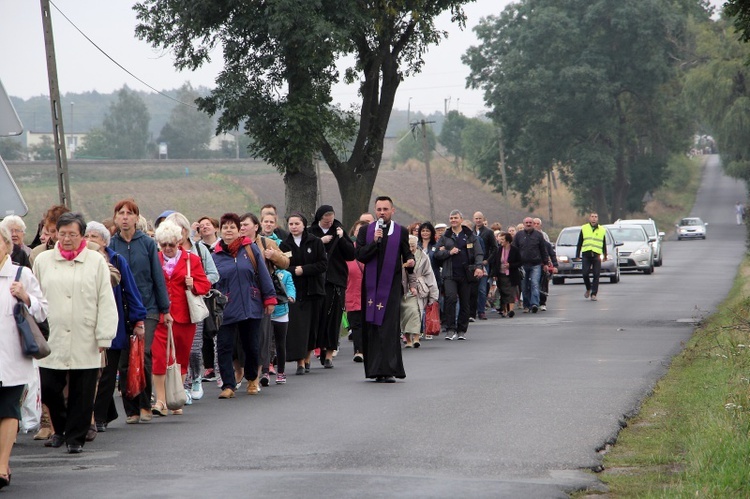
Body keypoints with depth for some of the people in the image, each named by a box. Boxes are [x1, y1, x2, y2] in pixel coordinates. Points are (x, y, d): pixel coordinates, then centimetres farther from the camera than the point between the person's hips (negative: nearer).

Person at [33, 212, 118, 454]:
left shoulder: (96, 261, 4)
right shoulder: (43, 260, 9)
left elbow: (106, 301, 2)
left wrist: (104, 336, -3)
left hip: (85, 342, -1)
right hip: (51, 340, 1)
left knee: (82, 393, 2)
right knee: (48, 388, -2)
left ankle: (75, 437, 15)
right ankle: (61, 429, 22)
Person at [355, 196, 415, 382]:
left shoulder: (401, 232, 8)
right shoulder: (365, 231, 9)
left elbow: (407, 254, 9)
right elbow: (359, 255, 0)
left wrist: (410, 262, -12)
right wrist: (374, 242, -11)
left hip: (391, 286, -2)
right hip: (371, 286, 2)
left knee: (389, 327, -10)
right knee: (371, 327, 2)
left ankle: (387, 370, -12)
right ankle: (374, 368, 8)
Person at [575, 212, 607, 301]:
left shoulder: (602, 230, 12)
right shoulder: (584, 229, 10)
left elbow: (604, 244, 18)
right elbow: (579, 243, 10)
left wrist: (605, 255, 15)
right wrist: (577, 255, 5)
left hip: (596, 256, 0)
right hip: (586, 255, 0)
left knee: (596, 275, -5)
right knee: (585, 273, -9)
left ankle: (593, 294, -1)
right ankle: (588, 289, 16)